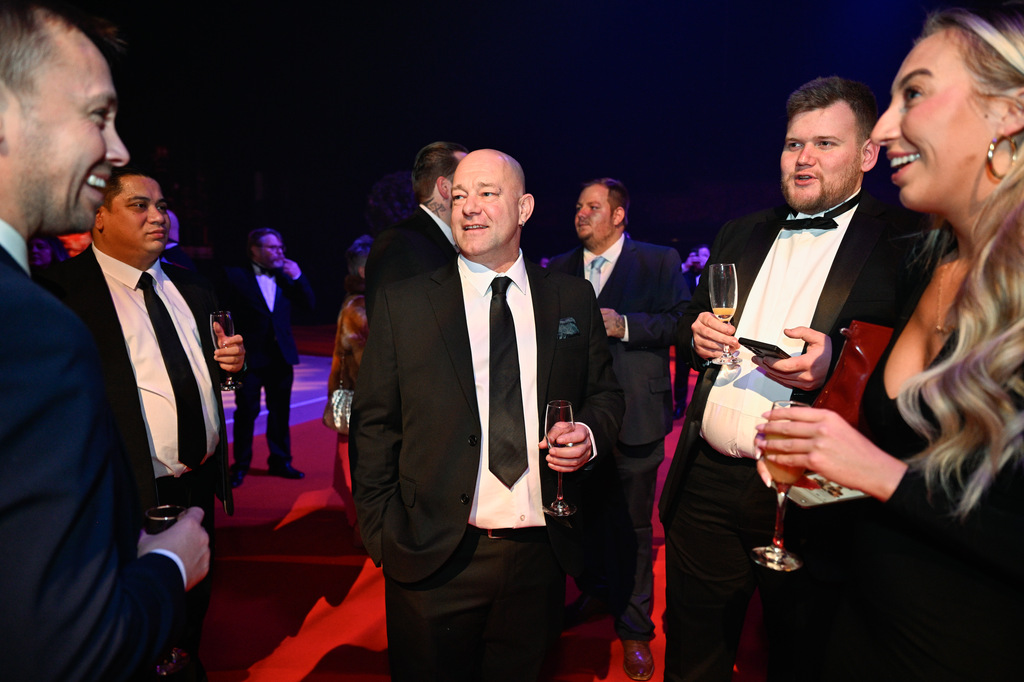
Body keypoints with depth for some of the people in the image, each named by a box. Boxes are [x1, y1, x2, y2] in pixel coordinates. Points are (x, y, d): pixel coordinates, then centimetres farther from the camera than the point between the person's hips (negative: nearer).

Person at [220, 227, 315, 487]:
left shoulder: (286, 276, 10)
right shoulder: (235, 276, -2)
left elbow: (309, 304, 4)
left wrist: (297, 277, -8)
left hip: (281, 355, 4)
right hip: (250, 356, -4)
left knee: (280, 411, 11)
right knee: (246, 412, 4)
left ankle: (280, 461, 24)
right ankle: (241, 466, 17)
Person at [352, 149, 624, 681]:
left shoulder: (573, 299, 3)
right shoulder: (402, 304, -3)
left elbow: (605, 392, 12)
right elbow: (374, 426, -2)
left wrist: (590, 434, -9)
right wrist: (383, 536, -4)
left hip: (541, 555, 2)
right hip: (431, 559, -1)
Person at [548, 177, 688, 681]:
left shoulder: (659, 262, -1)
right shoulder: (559, 270, 10)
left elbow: (681, 320, -9)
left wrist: (624, 325, -19)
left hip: (633, 416, -3)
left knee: (633, 523, 8)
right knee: (589, 512, 19)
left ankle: (634, 627, 25)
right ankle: (594, 592, 43)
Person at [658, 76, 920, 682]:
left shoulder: (905, 243, -4)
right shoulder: (741, 235, 12)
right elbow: (693, 321, 19)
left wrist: (839, 360, -25)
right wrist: (697, 334, -3)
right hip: (706, 486, 5)